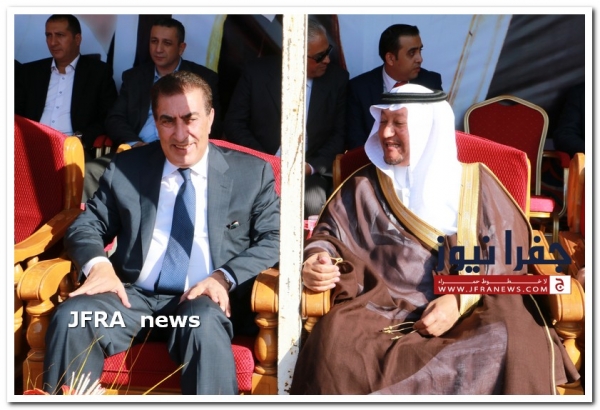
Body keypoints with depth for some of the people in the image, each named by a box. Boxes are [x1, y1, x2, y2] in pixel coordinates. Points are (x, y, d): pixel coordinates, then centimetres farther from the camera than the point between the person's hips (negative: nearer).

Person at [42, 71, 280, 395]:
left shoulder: (252, 173, 9)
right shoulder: (125, 168, 14)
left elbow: (274, 239, 3)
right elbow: (86, 226, 14)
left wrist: (225, 277, -15)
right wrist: (98, 263, -10)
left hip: (203, 301, -2)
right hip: (133, 297, 3)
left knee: (204, 324, -37)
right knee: (70, 317, -27)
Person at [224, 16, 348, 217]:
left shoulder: (337, 78, 3)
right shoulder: (256, 73, -1)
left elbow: (340, 133, 6)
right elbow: (234, 125, 1)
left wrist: (312, 166, -10)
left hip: (311, 173, 1)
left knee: (315, 203, -30)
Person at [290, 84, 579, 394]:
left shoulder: (474, 182, 11)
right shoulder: (363, 186, 15)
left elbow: (506, 250, 2)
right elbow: (328, 234, 18)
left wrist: (460, 300, -14)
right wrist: (317, 259, -8)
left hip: (473, 309, 0)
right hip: (384, 309, 1)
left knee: (511, 350, -32)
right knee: (335, 344, -31)